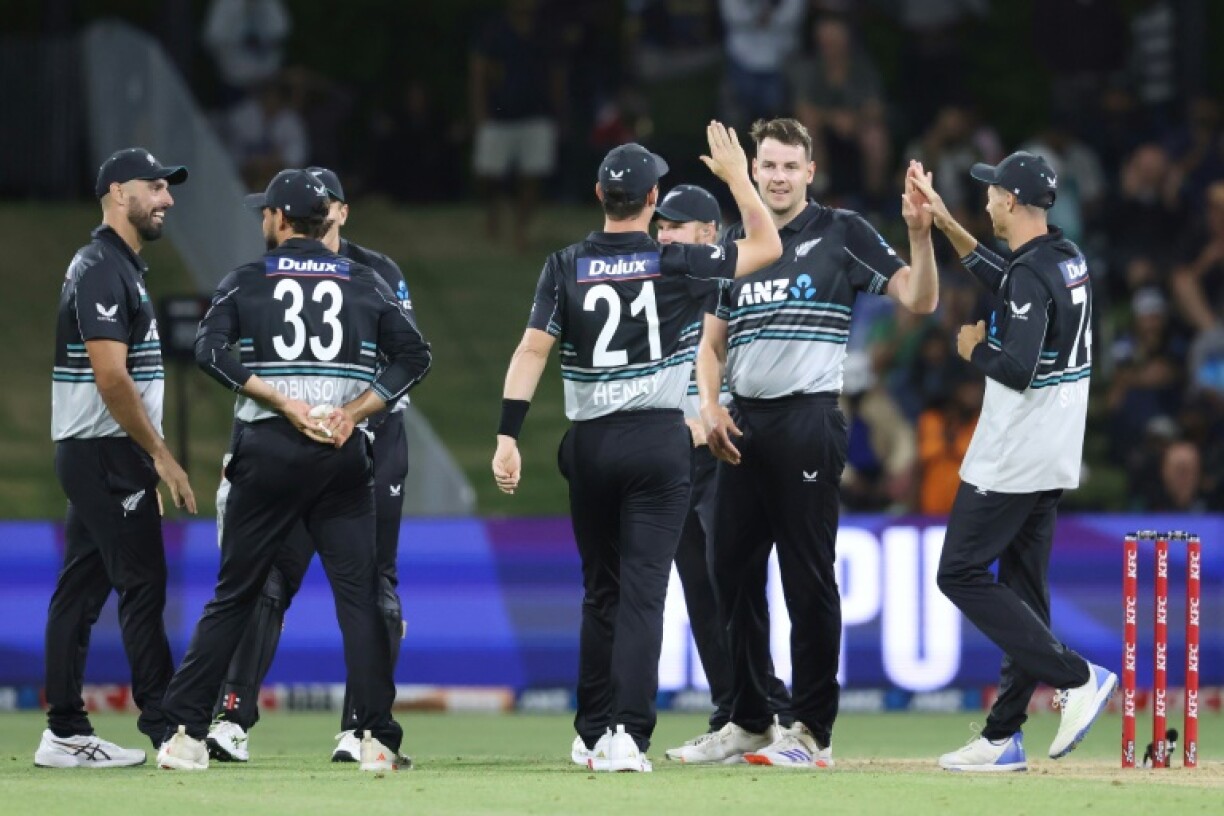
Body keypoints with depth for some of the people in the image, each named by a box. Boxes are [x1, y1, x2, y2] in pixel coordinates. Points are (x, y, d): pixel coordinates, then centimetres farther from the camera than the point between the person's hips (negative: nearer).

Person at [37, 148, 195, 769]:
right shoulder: (102, 269, -14)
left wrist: (147, 463, 18)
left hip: (89, 460, 10)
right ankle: (166, 728, -9)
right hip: (108, 455, -10)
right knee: (143, 583, -9)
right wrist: (160, 456, -18)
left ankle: (65, 734, 9)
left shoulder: (121, 267, 19)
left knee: (82, 589, 8)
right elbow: (111, 378, -21)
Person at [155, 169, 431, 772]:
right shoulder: (366, 284, 10)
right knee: (358, 594, 0)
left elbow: (210, 350, -9)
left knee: (233, 594, 5)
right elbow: (414, 354, 1)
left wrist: (286, 406, -11)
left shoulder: (246, 282, 6)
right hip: (344, 454, 1)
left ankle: (185, 732, 3)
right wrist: (350, 414, -4)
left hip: (267, 452, -1)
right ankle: (376, 739, -7)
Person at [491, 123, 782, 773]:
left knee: (600, 590, 16)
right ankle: (628, 734, -18)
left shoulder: (566, 266, 0)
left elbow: (532, 349, -8)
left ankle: (592, 735, 20)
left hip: (589, 446, 2)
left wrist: (508, 436, -10)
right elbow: (766, 247, 6)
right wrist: (737, 175, 13)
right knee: (642, 591, -5)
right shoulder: (676, 264, -4)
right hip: (659, 442, -2)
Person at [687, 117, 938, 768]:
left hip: (809, 418, -6)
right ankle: (750, 723, 19)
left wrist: (919, 233, -24)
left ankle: (813, 732, -1)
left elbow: (918, 300, -8)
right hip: (743, 426, 6)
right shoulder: (736, 247, 16)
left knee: (808, 579, -5)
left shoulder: (841, 233, 0)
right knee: (730, 573, 9)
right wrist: (710, 407, 4)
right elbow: (712, 343, 21)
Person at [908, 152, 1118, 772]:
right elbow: (1004, 284, 28)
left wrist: (973, 348, -8)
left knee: (961, 574, -4)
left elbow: (1018, 369, -27)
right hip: (1054, 461, 10)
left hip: (1012, 459, -10)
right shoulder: (1068, 259, 10)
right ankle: (1004, 736, 10)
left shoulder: (1032, 274, -19)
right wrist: (946, 225, 28)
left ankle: (1076, 677, -12)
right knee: (1022, 586, 10)